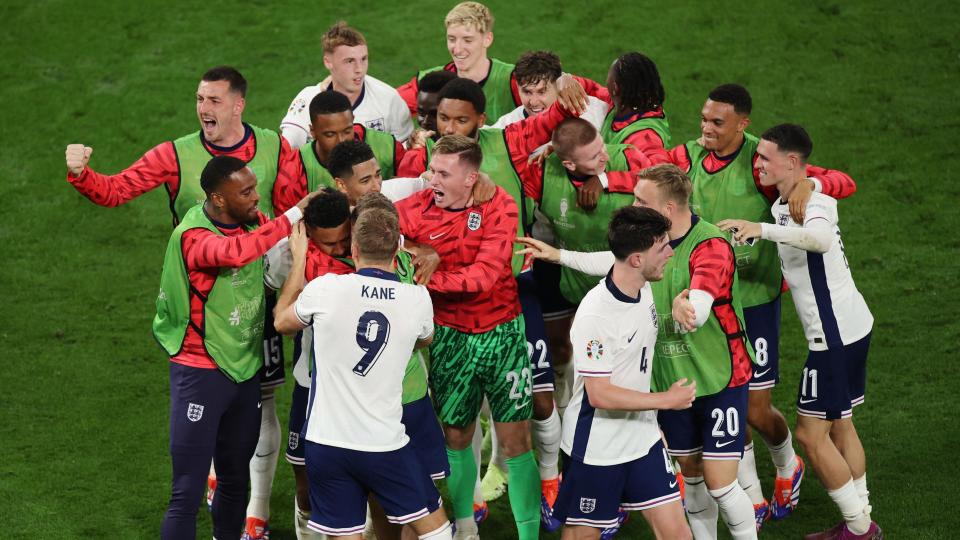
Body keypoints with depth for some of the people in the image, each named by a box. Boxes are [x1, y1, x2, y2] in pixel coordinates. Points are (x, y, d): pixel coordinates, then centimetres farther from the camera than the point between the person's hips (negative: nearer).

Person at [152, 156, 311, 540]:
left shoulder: (254, 221, 1)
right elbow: (234, 252, -41)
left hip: (245, 371, 7)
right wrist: (295, 215, -37)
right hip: (201, 374, -7)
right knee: (188, 493, -7)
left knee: (236, 481, 17)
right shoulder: (193, 236, -21)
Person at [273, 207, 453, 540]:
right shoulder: (417, 299, -6)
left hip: (326, 441, 0)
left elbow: (282, 322, 12)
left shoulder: (324, 289, -10)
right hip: (386, 444, 0)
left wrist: (298, 261, 23)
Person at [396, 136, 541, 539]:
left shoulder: (500, 207, -11)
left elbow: (484, 275, -20)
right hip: (451, 337, 2)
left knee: (515, 444, -1)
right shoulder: (417, 209, -7)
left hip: (501, 333, -1)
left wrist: (427, 279, -27)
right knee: (455, 438, 11)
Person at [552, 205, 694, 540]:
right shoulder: (596, 314, -26)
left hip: (643, 438, 7)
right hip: (596, 447, -7)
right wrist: (667, 400, -17)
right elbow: (600, 395, -24)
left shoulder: (643, 288, -1)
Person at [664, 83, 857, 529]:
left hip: (754, 300, -4)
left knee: (757, 412, 3)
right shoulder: (690, 156, -3)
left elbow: (844, 183, -19)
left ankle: (788, 466, 38)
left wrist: (809, 183, -40)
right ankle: (753, 502, 24)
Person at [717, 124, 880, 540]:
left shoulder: (814, 201, -21)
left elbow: (820, 239, -45)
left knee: (811, 434, -4)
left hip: (835, 334, -10)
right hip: (853, 325, 10)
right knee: (839, 426, 16)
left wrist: (763, 229, -52)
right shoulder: (783, 203, 10)